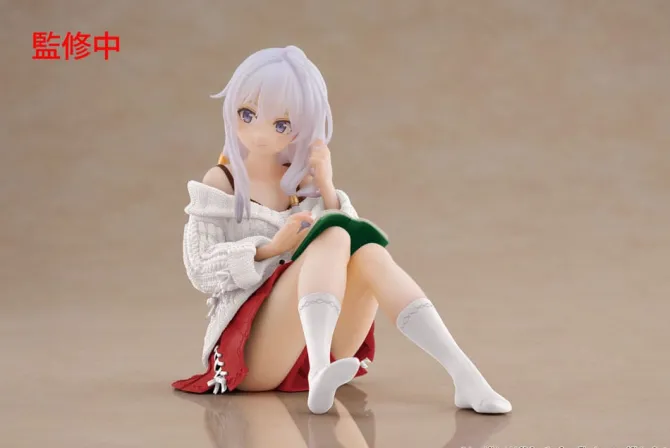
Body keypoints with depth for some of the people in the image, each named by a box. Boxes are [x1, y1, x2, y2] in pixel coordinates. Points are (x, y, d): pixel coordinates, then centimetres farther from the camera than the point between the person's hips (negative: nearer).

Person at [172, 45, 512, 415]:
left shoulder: (302, 180, 12)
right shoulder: (220, 183, 0)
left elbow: (357, 235, 3)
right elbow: (201, 271, -9)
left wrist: (327, 189, -9)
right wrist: (270, 247, -20)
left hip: (323, 339, 5)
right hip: (248, 349, -4)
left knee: (371, 255, -24)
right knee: (334, 238, -26)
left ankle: (463, 374, -37)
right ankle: (319, 372, -50)